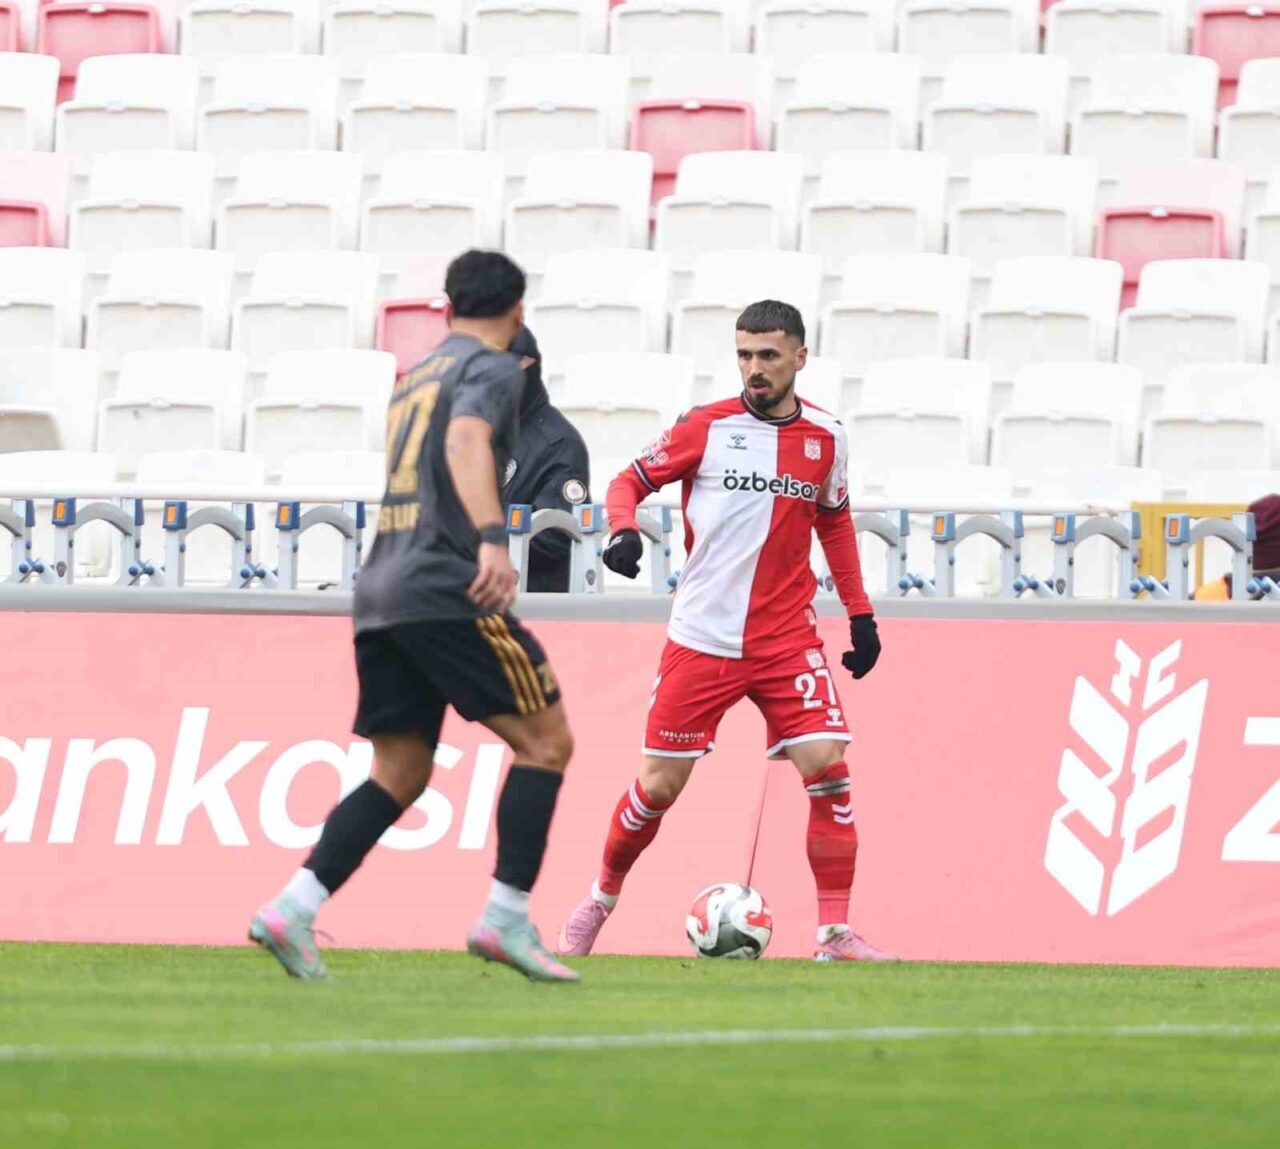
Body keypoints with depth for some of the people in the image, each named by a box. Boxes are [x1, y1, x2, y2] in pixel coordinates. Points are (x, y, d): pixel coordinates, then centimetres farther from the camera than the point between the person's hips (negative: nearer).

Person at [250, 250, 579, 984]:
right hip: (449, 591, -8)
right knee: (547, 742, 0)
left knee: (400, 776, 9)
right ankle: (506, 920, -9)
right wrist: (492, 539, -34)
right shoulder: (493, 369, -1)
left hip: (381, 596, 8)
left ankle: (294, 910, -7)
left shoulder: (415, 379, 25)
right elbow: (467, 442, -20)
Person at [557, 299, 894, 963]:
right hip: (701, 638, -2)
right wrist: (623, 530, -18)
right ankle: (601, 899, 27)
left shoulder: (825, 437, 5)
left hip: (787, 641, 2)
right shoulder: (706, 428, -4)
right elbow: (631, 481, 4)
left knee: (828, 770, -13)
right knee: (658, 785, 2)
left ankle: (835, 933, -7)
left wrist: (859, 613, 17)